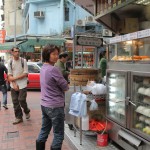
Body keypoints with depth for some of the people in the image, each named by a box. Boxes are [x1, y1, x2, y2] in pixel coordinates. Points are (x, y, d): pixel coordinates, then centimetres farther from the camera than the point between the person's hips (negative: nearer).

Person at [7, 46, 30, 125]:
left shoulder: (23, 61, -5)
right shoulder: (9, 62, 2)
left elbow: (25, 74, -8)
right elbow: (9, 75, 1)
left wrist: (15, 78, -13)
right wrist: (14, 84, -10)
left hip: (22, 85, -3)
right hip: (13, 85, 3)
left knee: (21, 100, -8)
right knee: (15, 102, 6)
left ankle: (27, 111, 22)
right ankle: (18, 117, 19)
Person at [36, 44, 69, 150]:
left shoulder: (43, 68, 9)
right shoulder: (53, 69, -20)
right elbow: (65, 87, -15)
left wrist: (64, 83, 3)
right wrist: (66, 85, 6)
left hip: (44, 104, 9)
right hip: (55, 106, -9)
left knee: (44, 131, 18)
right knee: (58, 135, 3)